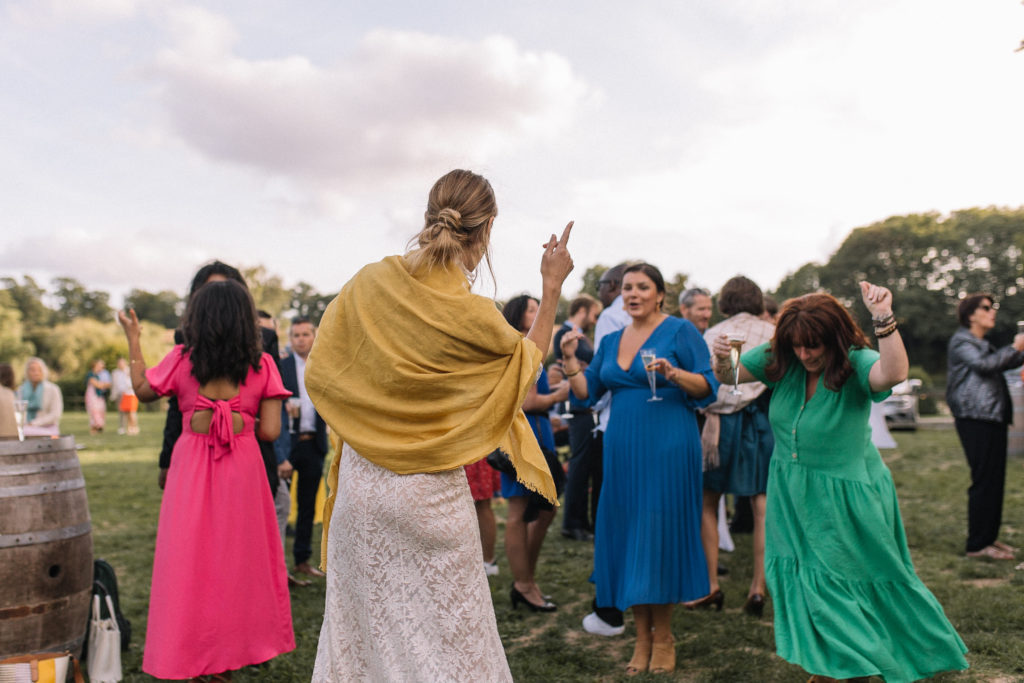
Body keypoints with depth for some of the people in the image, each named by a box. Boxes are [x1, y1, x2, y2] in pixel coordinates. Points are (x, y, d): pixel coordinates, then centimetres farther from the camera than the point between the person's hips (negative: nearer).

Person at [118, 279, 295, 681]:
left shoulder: (182, 359, -4)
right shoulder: (262, 365, -5)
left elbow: (143, 391, 15)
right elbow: (270, 431, -8)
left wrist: (133, 340, 23)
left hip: (192, 467, 0)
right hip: (242, 471, 0)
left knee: (191, 560, 11)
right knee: (238, 557, 13)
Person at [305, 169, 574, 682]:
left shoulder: (368, 283, -7)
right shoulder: (474, 318, -19)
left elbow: (318, 373, 2)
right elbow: (528, 361, 2)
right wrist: (552, 288, 7)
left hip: (361, 481, 5)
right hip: (427, 493, -4)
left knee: (358, 621, 20)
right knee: (444, 635, 12)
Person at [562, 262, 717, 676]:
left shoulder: (680, 331, -2)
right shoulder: (611, 341, 14)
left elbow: (708, 388, -7)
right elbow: (588, 392, 13)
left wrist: (673, 373, -23)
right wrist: (570, 359, 1)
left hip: (668, 450, -5)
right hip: (622, 451, 5)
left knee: (661, 532, 1)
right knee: (626, 534, 7)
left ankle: (663, 636, 18)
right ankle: (642, 637, 21)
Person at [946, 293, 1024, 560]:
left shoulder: (983, 345, 24)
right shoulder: (961, 341, -5)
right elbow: (984, 365, -18)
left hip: (993, 418, 10)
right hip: (975, 418, -10)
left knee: (995, 480, 10)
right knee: (984, 481, -10)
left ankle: (989, 537, 19)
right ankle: (977, 544, -5)